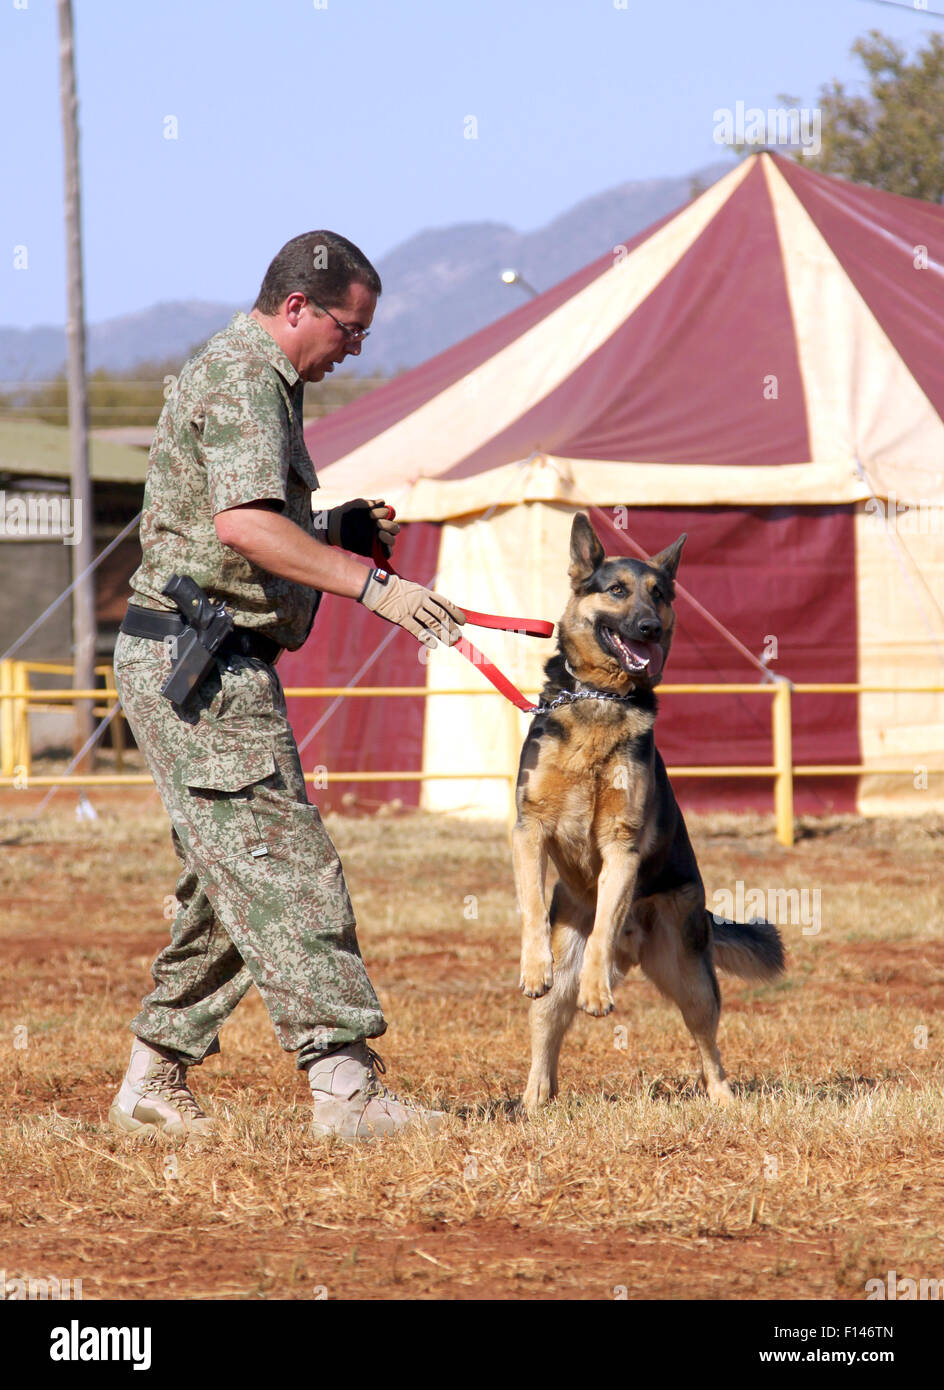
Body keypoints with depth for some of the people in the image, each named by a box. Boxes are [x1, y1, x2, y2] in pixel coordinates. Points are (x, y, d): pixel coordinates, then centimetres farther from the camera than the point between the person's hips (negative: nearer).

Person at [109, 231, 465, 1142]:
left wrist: (339, 529, 13)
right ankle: (344, 1085, -18)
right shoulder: (241, 378, -13)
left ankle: (152, 1084, 18)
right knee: (286, 868, -14)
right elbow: (242, 522, -28)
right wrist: (371, 585, -33)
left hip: (208, 662, 11)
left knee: (229, 882, 13)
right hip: (201, 660, -11)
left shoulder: (260, 380, 22)